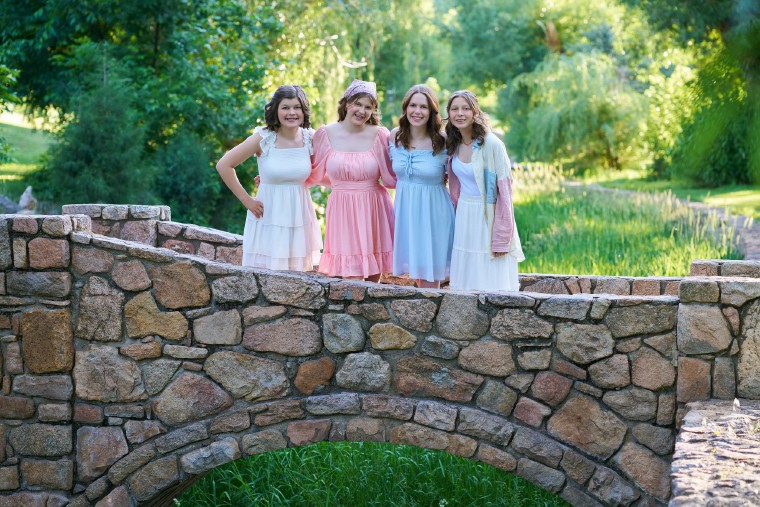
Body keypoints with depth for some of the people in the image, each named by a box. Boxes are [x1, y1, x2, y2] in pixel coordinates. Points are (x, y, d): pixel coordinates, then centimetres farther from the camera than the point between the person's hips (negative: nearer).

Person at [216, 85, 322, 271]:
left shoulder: (310, 138, 0)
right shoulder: (264, 138, -9)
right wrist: (246, 200, -6)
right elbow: (223, 165, -7)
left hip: (300, 219, 3)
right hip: (268, 219, -3)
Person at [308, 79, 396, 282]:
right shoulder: (325, 134, 3)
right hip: (342, 210, 0)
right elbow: (314, 173, 13)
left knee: (373, 277, 2)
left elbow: (391, 177, 3)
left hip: (373, 210, 0)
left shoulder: (380, 135, 0)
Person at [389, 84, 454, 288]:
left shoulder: (442, 143, -11)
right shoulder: (396, 136, 1)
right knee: (414, 268, 9)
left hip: (432, 211, -4)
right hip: (404, 210, 4)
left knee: (429, 280, 2)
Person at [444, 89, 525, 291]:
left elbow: (504, 191, -13)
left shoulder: (491, 145, -13)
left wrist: (501, 238, -15)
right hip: (464, 217, 6)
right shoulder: (454, 145, 7)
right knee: (466, 285, 6)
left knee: (491, 282, -4)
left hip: (488, 218, -6)